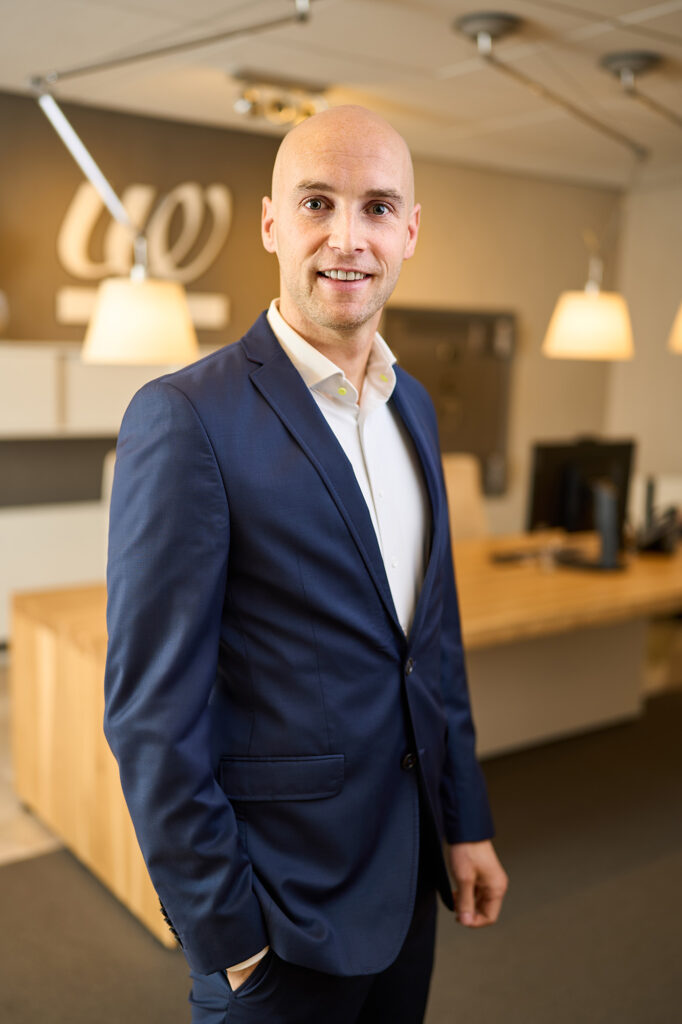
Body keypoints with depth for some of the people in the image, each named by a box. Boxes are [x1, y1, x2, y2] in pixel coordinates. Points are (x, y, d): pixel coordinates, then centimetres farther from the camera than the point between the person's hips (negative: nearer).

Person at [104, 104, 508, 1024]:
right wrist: (223, 936, -13)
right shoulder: (186, 418, -19)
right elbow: (152, 712, -18)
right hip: (287, 892, -6)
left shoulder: (413, 404, 4)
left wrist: (465, 820, 10)